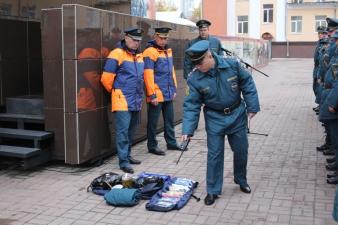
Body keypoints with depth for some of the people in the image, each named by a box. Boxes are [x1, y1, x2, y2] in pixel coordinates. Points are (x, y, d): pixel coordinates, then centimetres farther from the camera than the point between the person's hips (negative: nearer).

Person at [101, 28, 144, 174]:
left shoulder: (139, 56, 14)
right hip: (122, 101, -8)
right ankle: (123, 161, -5)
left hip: (136, 101, 8)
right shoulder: (117, 54, -9)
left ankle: (127, 155, 27)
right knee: (123, 131, -8)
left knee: (131, 130, 15)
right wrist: (115, 92, 3)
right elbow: (106, 78, -10)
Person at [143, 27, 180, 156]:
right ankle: (152, 146, 14)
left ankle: (171, 143, 29)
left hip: (168, 94, 8)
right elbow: (148, 75, -17)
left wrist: (174, 88, 16)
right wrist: (152, 94, -19)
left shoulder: (168, 50, 13)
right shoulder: (150, 52, -13)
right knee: (153, 121, 3)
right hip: (156, 95, -8)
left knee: (169, 119, 16)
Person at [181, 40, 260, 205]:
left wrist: (252, 106, -4)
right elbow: (191, 105, -14)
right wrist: (188, 130, -19)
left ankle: (241, 180, 39)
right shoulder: (194, 79, -17)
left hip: (237, 116, 1)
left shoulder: (232, 65, -16)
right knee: (214, 155, 0)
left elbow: (247, 84, -4)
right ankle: (213, 190, 15)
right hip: (215, 119, -1)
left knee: (241, 150, 14)